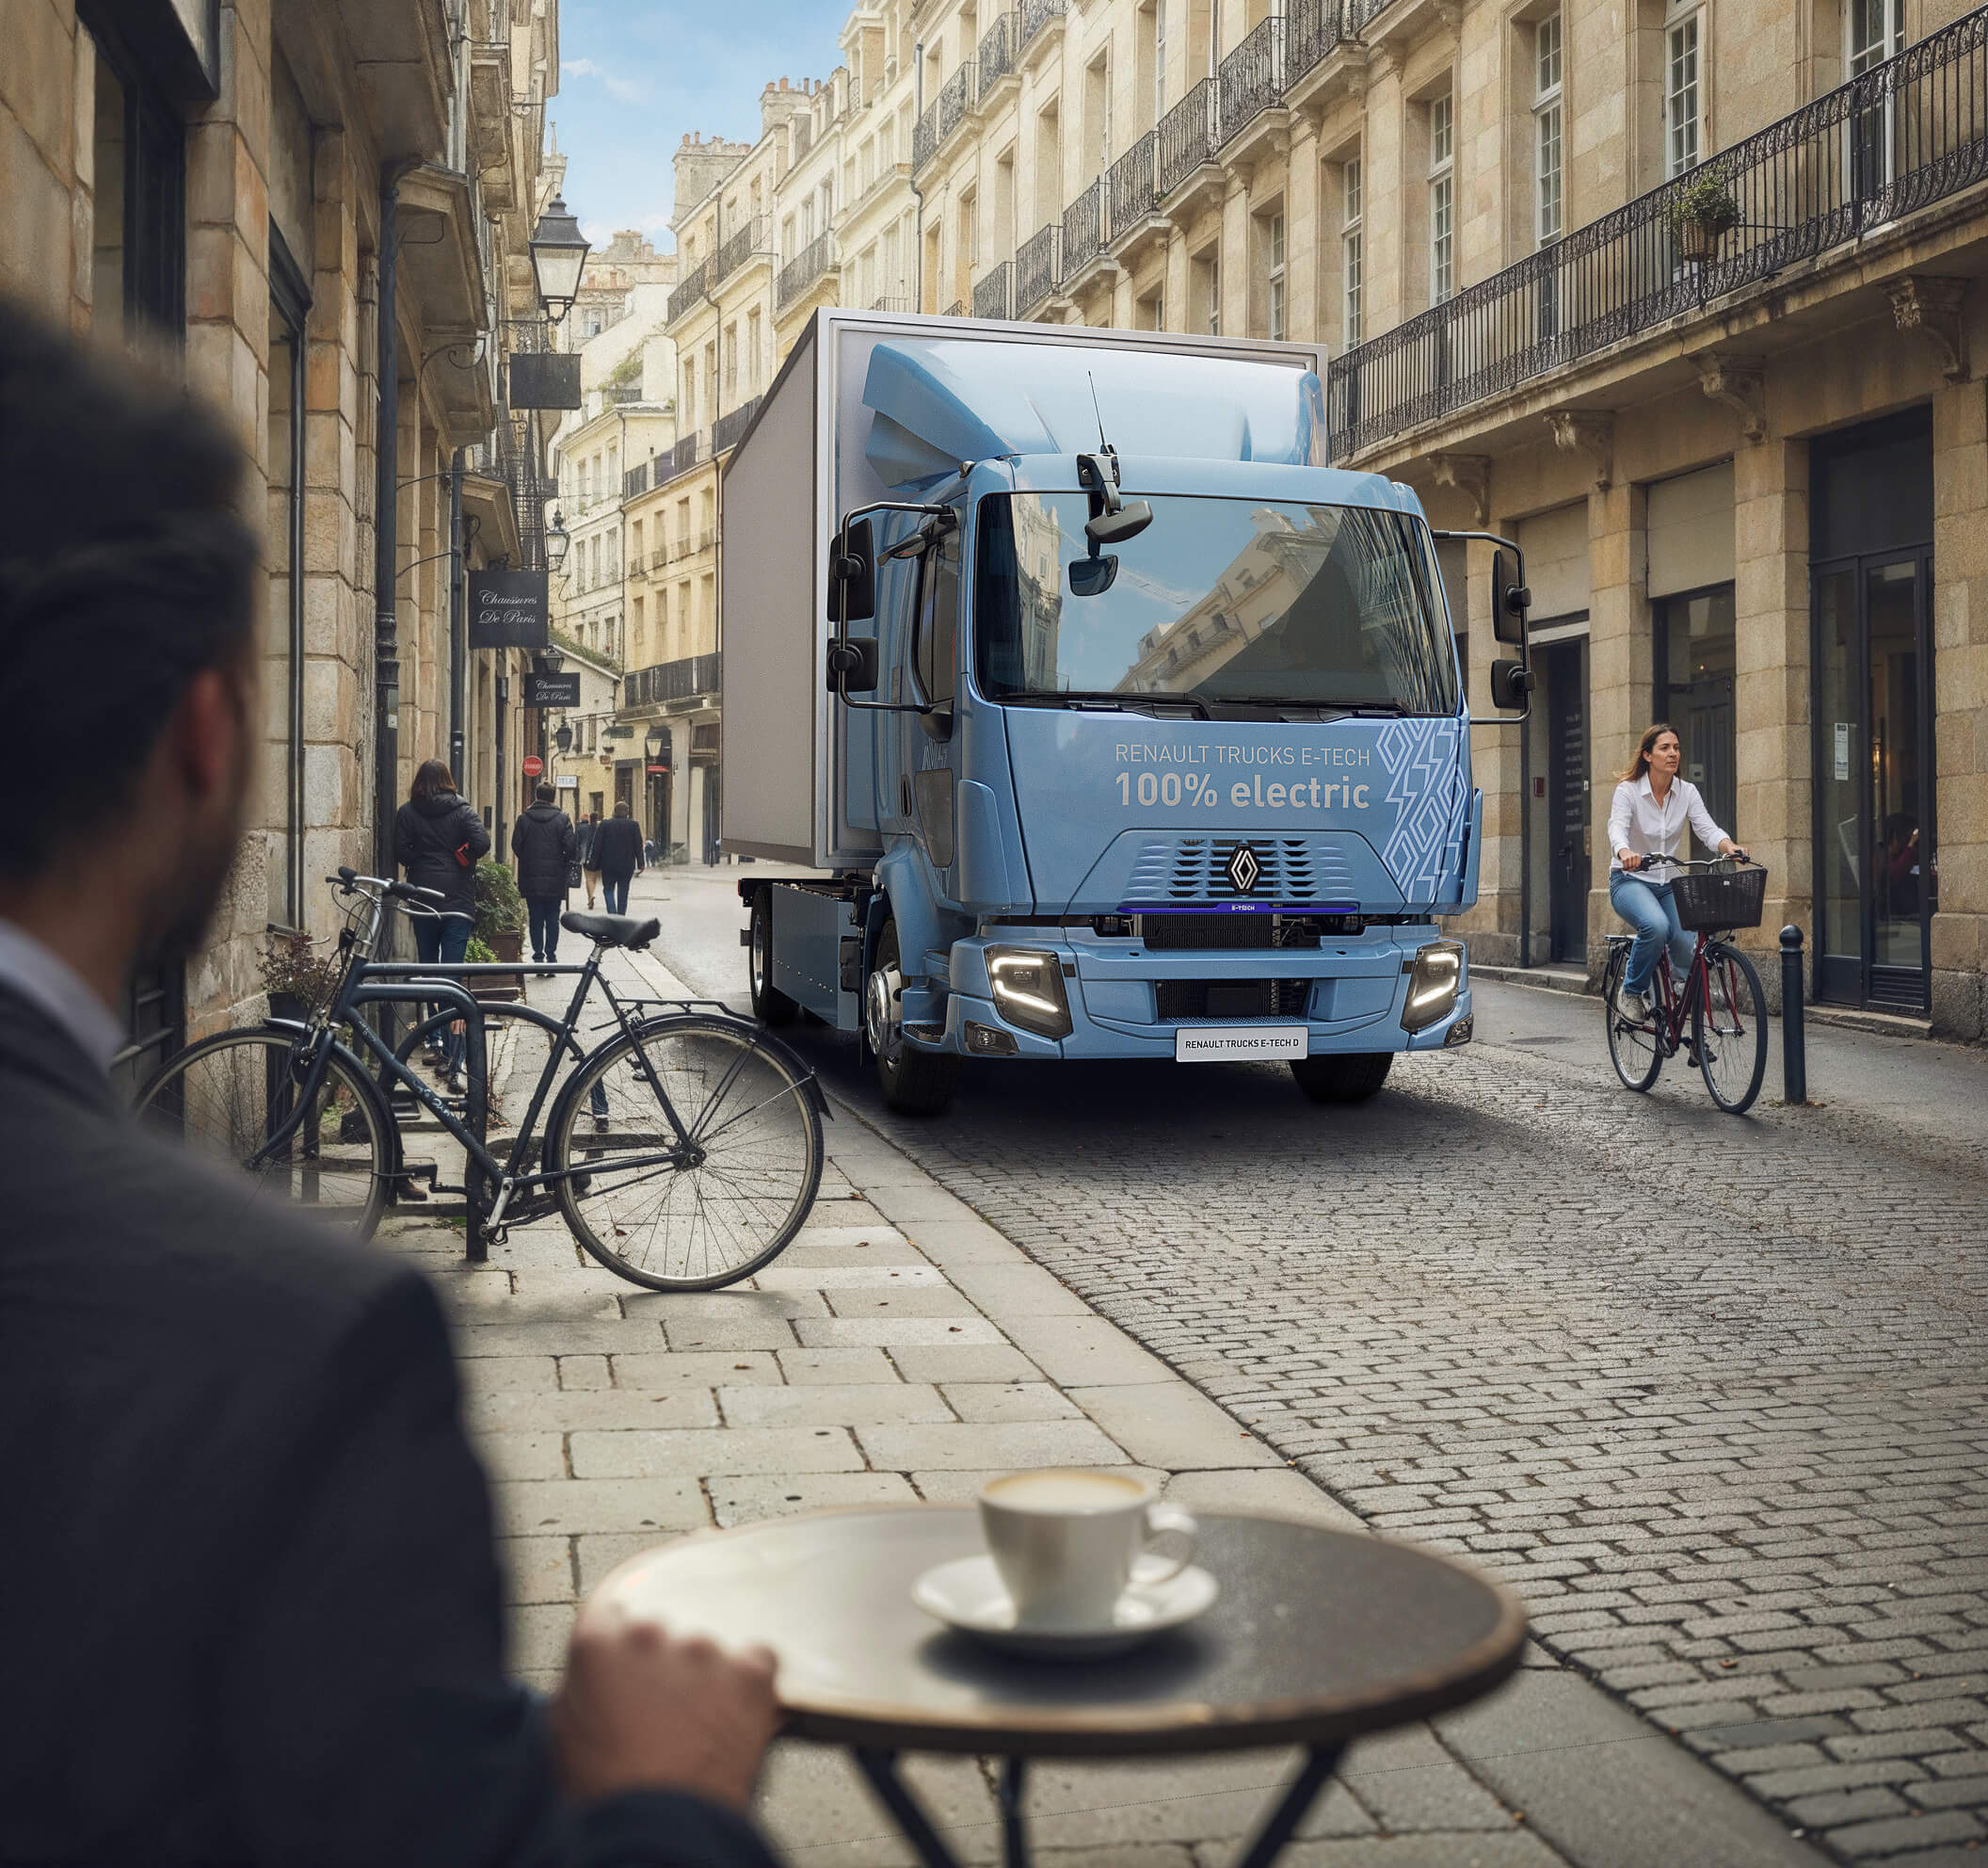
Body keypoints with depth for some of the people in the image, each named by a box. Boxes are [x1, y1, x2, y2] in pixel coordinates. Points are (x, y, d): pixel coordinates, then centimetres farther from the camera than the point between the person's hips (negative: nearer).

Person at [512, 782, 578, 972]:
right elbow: (571, 847, -8)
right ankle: (551, 956, 2)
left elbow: (516, 845, -1)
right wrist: (566, 867, 9)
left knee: (536, 919, 7)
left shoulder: (523, 819, -1)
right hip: (555, 878, -1)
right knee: (553, 919, 6)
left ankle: (538, 955, 3)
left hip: (530, 879, 1)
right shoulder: (562, 819, -4)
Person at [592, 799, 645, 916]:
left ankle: (612, 914, -9)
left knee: (608, 890, 10)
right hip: (627, 866, 1)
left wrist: (595, 862, 4)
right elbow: (638, 846, -1)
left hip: (608, 865, -1)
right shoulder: (634, 825, -2)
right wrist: (640, 863, 4)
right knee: (623, 892, 10)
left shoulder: (605, 824, -2)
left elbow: (597, 845, -1)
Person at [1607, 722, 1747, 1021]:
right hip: (1630, 880, -4)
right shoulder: (1628, 791, -10)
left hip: (1669, 884, 4)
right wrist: (1625, 853, -50)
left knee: (1688, 948, -21)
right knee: (1656, 926, -36)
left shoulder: (1687, 792, 1)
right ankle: (1631, 991, -12)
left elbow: (1707, 829, -12)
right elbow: (1617, 829, -27)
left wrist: (1729, 846, -35)